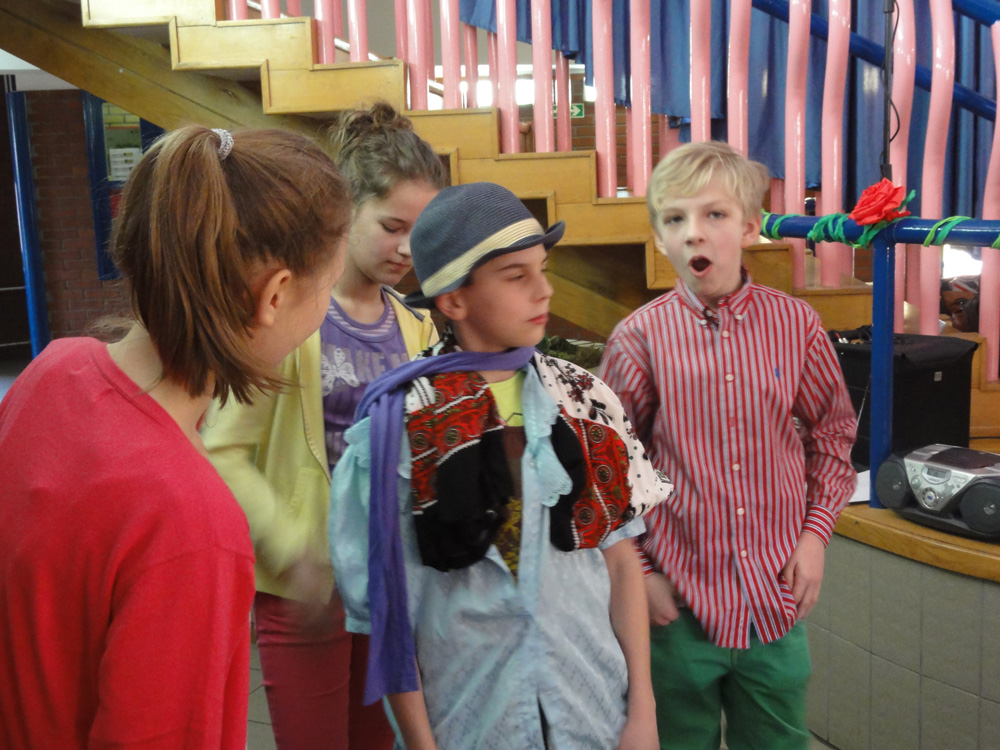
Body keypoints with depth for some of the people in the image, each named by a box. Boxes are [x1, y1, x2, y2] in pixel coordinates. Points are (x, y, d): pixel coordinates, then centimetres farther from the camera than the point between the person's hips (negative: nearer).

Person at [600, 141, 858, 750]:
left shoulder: (795, 325, -3)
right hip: (678, 603, -1)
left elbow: (833, 434, 10)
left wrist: (816, 532, 1)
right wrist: (637, 571, -4)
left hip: (779, 599, 2)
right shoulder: (639, 338, -9)